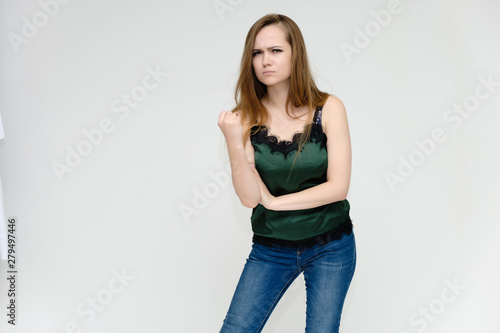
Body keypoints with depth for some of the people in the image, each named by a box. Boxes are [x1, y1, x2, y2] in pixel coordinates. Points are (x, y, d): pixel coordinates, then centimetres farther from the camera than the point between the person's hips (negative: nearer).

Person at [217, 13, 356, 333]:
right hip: (270, 249, 1)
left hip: (330, 246, 0)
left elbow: (338, 187, -14)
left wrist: (274, 201, -11)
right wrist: (234, 142, -28)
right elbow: (249, 198, -15)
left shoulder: (328, 108, -9)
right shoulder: (246, 118, -8)